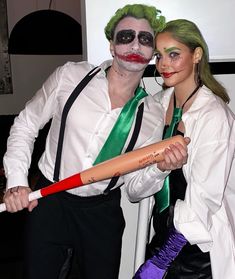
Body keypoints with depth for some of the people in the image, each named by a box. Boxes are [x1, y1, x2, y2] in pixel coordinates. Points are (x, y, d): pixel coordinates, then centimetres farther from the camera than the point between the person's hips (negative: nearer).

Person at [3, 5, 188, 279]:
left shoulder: (153, 115, -6)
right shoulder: (70, 76, -11)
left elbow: (134, 186, -1)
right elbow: (25, 124, 0)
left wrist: (160, 169, -21)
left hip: (103, 213, 2)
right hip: (49, 203, -1)